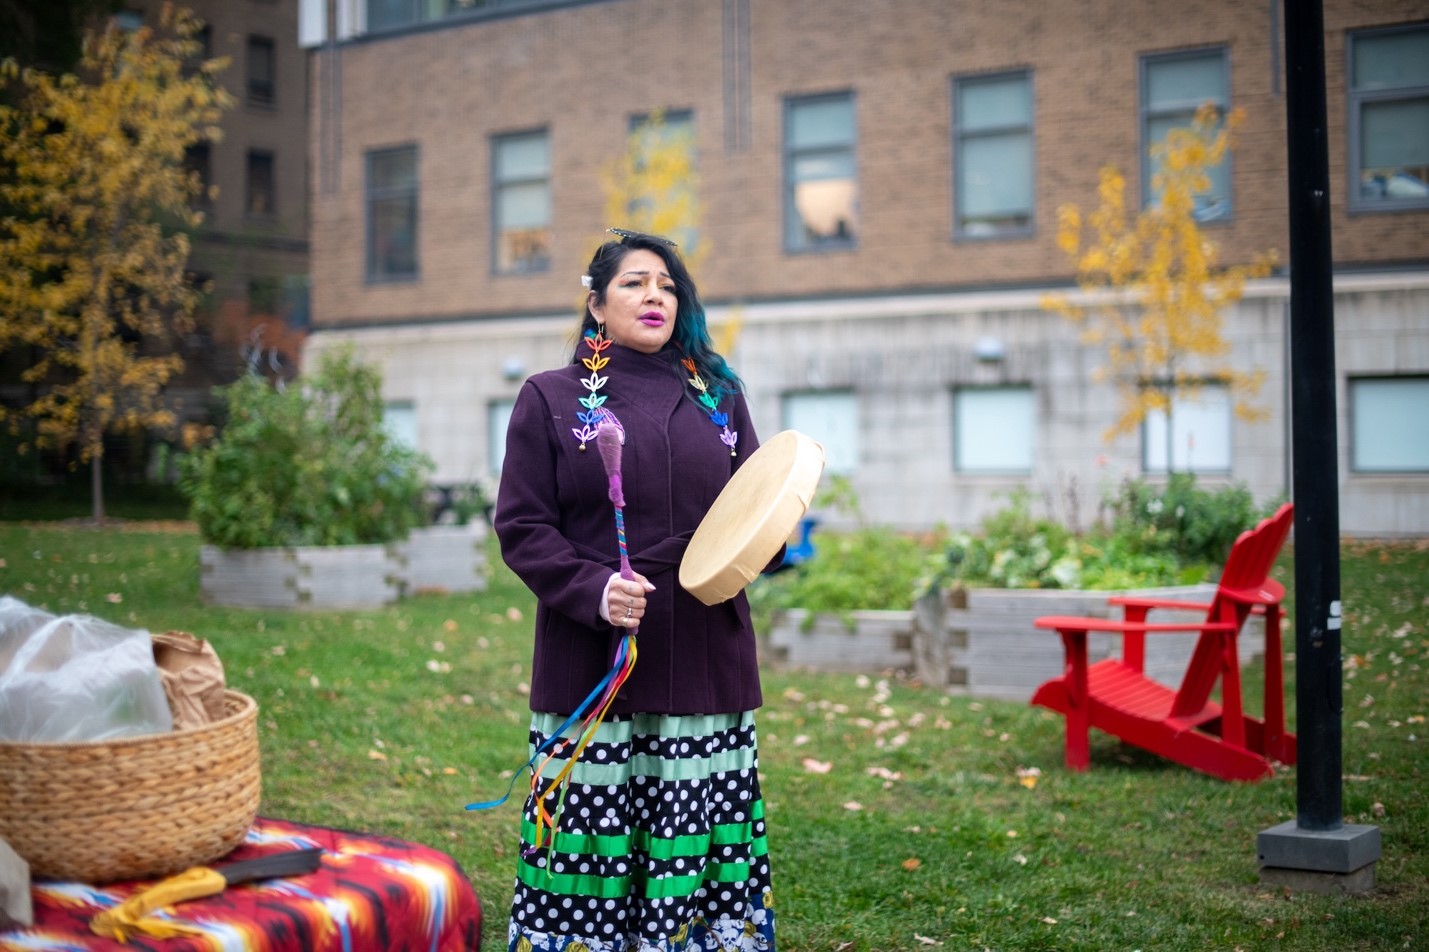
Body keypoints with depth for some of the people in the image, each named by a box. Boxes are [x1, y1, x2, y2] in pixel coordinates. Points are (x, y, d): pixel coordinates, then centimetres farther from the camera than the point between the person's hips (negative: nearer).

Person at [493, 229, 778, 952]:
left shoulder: (718, 398, 14)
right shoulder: (551, 399, 5)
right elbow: (521, 527, 0)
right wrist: (593, 590, -15)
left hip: (707, 661, 3)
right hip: (591, 667, -2)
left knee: (703, 839, 4)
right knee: (593, 839, -1)